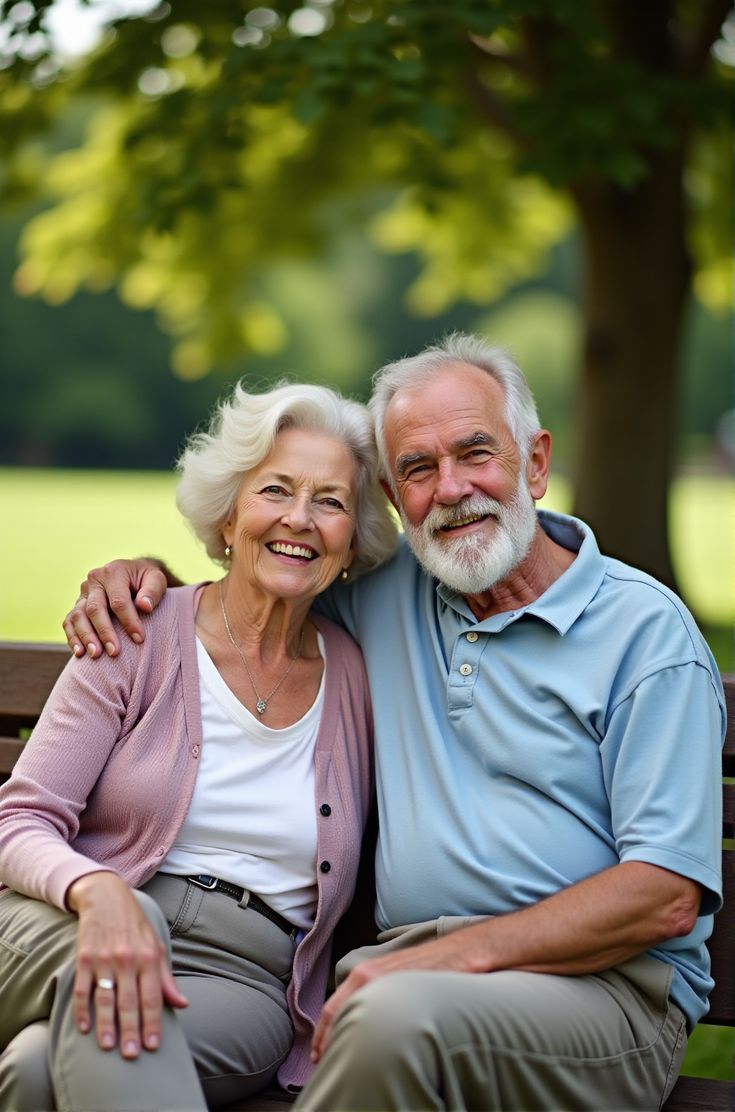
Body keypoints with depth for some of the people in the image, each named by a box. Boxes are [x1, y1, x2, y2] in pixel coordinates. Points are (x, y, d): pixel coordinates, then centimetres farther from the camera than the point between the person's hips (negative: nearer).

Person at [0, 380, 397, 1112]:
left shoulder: (356, 674, 8)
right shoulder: (142, 634, 1)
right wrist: (99, 893, -27)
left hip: (243, 976, -1)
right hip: (61, 935, 1)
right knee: (131, 916, -38)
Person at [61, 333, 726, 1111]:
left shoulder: (644, 627, -1)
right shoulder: (386, 594, 15)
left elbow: (666, 896, -9)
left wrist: (460, 954, -18)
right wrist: (143, 572, 13)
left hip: (600, 986, -3)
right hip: (408, 966, 3)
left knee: (398, 1017, -39)